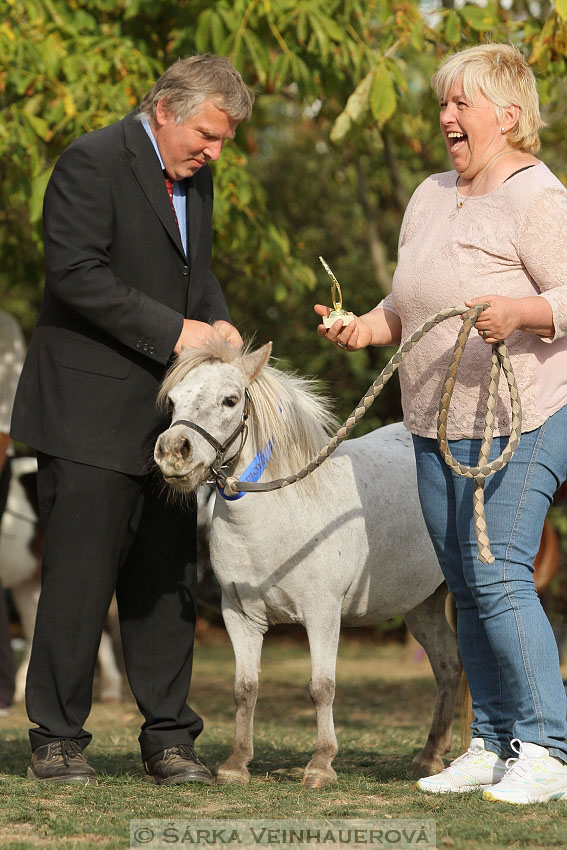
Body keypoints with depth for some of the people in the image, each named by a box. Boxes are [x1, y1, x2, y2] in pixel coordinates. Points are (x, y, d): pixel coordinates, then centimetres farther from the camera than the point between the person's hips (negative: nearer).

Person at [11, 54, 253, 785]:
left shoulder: (194, 178, 14)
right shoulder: (93, 163, -11)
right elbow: (76, 274, -19)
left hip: (165, 412, 8)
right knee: (80, 579, -5)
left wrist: (216, 320, 3)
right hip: (89, 409, -8)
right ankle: (57, 739, 5)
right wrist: (172, 332, -20)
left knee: (166, 582, 8)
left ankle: (168, 741, 13)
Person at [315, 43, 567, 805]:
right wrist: (366, 328, 5)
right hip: (439, 426, 9)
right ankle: (491, 744, 16)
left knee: (498, 575, -14)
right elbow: (409, 306, 23)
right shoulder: (431, 197, 16)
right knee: (466, 583, 9)